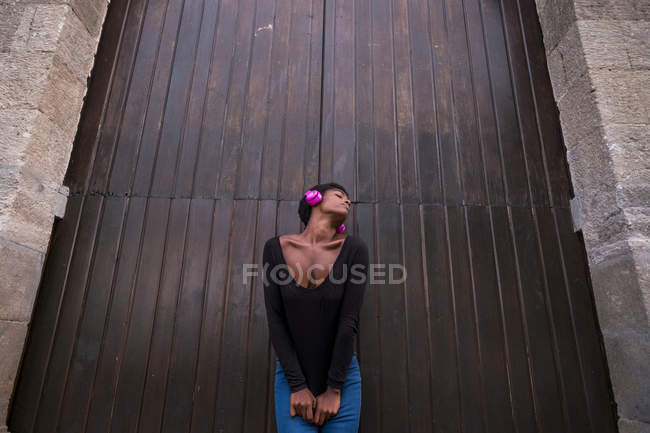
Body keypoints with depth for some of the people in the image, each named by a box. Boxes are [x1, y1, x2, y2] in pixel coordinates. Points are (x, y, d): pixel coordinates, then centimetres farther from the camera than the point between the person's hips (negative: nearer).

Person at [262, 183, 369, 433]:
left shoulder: (354, 248, -12)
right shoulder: (276, 248, -8)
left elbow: (349, 320, -13)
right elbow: (275, 320, -9)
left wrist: (334, 389, -10)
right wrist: (297, 387, -11)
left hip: (342, 374, 0)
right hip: (291, 375, 0)